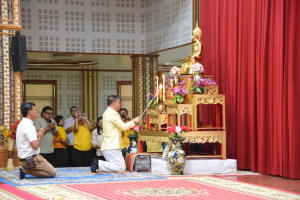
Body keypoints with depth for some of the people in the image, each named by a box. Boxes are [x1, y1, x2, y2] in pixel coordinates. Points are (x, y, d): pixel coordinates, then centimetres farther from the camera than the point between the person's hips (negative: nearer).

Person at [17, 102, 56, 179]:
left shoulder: (22, 124, 13)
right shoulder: (29, 126, -18)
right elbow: (35, 145, -24)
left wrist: (38, 135, 9)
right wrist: (39, 137, -5)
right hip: (31, 159, -10)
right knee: (52, 172, -7)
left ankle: (25, 170, 3)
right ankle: (25, 170, -10)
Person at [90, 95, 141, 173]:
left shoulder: (107, 113, 20)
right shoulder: (112, 113, -12)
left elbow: (120, 126, 23)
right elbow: (123, 127, -12)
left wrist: (132, 122, 18)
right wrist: (133, 122, 2)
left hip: (107, 146, 10)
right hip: (112, 147, -10)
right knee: (121, 167, -12)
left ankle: (98, 164, -3)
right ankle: (99, 164, -18)